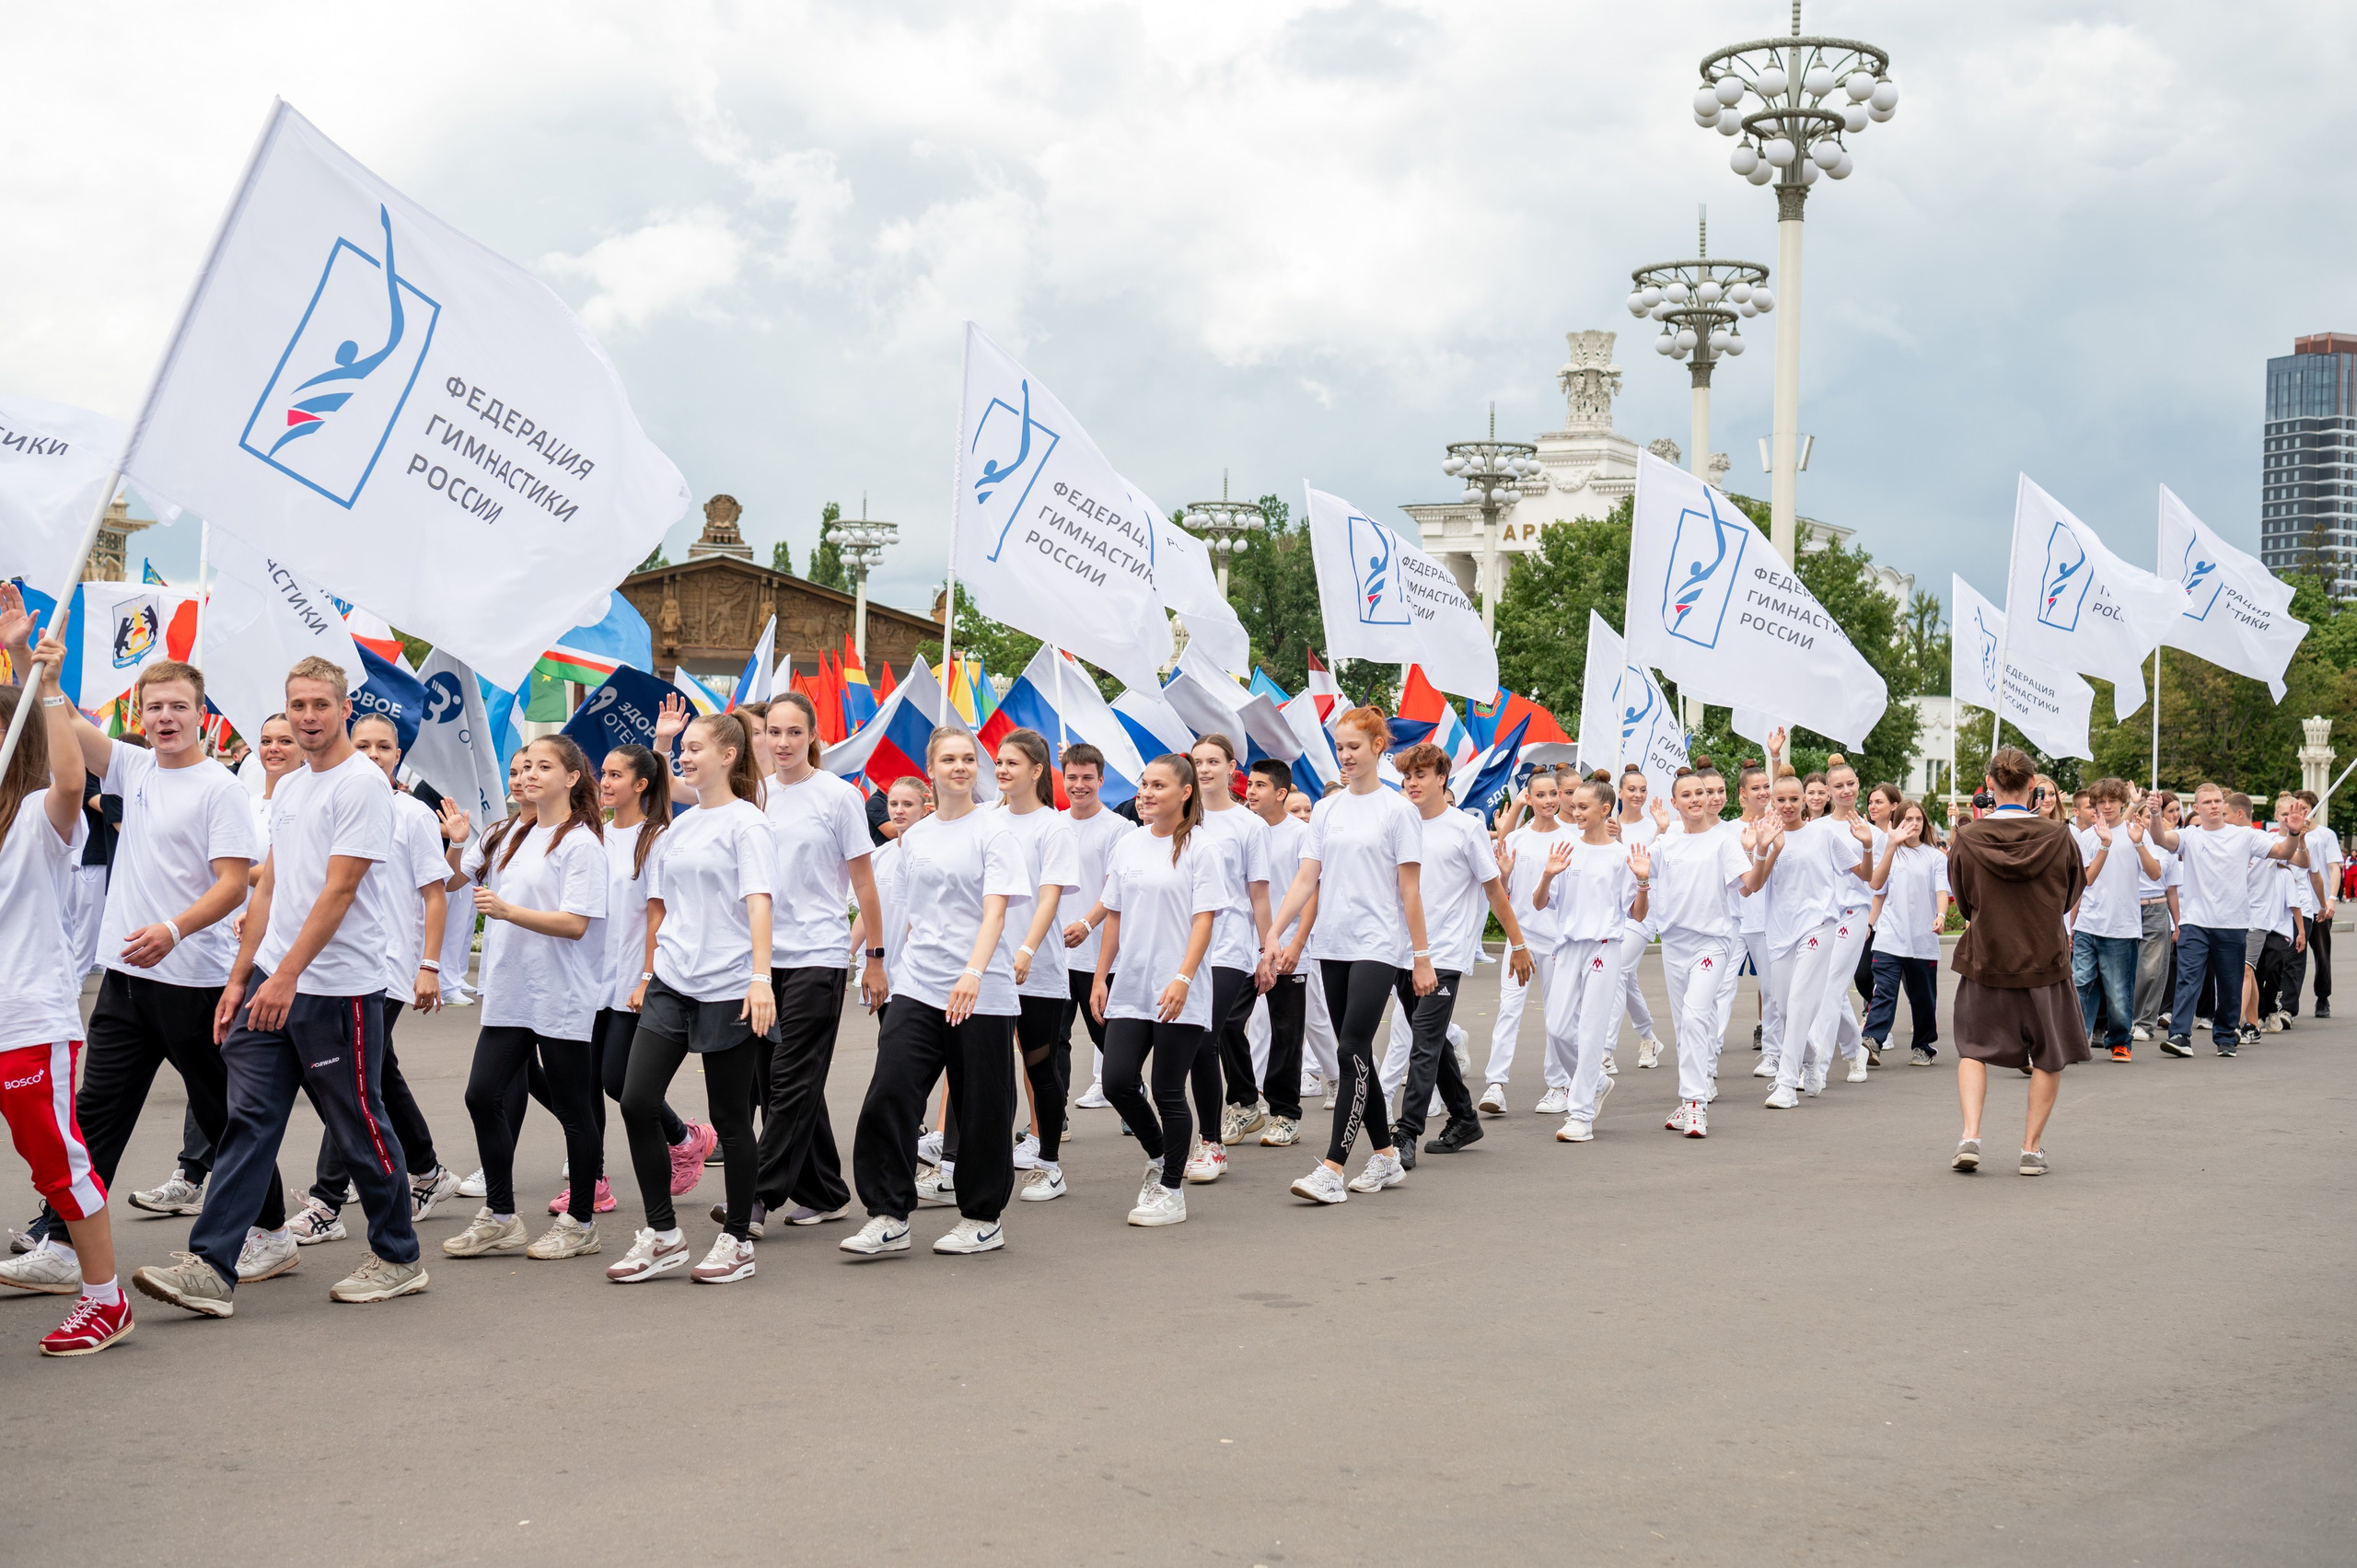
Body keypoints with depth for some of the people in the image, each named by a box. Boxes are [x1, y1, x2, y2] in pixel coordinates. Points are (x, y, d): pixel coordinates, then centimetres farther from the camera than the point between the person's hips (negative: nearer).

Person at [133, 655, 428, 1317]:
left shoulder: (363, 782, -11)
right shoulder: (289, 789, 17)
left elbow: (338, 891, -17)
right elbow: (269, 889, 19)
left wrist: (287, 975, -21)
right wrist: (239, 977, 15)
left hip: (337, 985, -8)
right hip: (271, 980, 8)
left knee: (359, 1125, 2)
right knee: (248, 1120, 2)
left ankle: (398, 1259, 16)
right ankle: (210, 1268, 0)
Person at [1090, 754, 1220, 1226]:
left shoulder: (1198, 847, -5)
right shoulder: (1128, 845, 10)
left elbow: (1204, 919, -10)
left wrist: (1182, 980, -19)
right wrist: (1101, 976, 12)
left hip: (1179, 995, -5)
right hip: (1129, 989, 5)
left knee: (1169, 1093, 0)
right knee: (1118, 1081, -3)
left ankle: (1171, 1190, 15)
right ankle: (1158, 1157, 24)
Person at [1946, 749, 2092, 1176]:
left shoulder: (1967, 839, -11)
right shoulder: (2058, 836, -11)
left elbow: (1963, 904, 3)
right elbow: (2072, 896, 6)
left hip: (1985, 960, 0)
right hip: (2046, 962, 0)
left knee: (1974, 1048, 16)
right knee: (2049, 1057, 17)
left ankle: (1970, 1136, -1)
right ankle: (2032, 1146, 17)